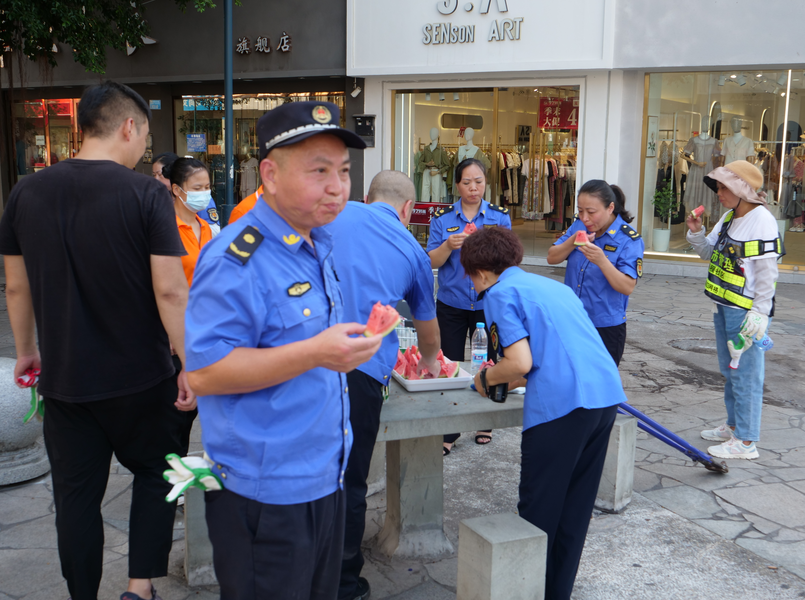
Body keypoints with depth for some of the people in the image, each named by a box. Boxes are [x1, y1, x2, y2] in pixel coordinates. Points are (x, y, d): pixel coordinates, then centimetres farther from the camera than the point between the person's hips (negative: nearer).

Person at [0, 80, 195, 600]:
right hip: (140, 378, -3)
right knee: (155, 474, 18)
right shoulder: (147, 193, -13)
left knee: (76, 493, 15)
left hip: (63, 377, 3)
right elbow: (169, 291, -17)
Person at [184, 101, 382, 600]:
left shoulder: (319, 248, 10)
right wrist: (313, 354, -32)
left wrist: (347, 348, 13)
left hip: (325, 480, 9)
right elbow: (205, 372, -25)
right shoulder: (236, 259, -20)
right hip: (265, 497, -9)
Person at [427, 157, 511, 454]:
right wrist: (448, 246, -21)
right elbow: (432, 262, -1)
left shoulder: (500, 216, 2)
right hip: (451, 304, 0)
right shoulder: (442, 218, 1)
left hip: (487, 304, 0)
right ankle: (448, 433, 13)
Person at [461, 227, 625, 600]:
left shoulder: (501, 293, 0)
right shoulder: (555, 286, 25)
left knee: (538, 510, 6)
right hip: (607, 394, 9)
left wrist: (486, 378, 8)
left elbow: (521, 362, -11)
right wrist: (512, 377, 31)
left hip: (562, 402, -8)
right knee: (575, 507, 18)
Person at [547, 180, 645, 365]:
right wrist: (572, 242, -16)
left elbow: (627, 287, -20)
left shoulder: (629, 240, -14)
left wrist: (602, 261, -34)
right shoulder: (579, 226, 3)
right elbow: (552, 258, 2)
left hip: (606, 328, -5)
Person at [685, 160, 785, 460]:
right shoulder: (729, 217, 11)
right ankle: (733, 426, 35)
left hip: (747, 311, -9)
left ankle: (746, 441, 6)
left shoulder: (762, 221, -16)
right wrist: (696, 233, 0)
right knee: (729, 372, 20)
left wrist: (760, 313, -19)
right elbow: (709, 253, 18)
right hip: (724, 307, 9)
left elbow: (767, 272, -17)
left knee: (746, 375, -3)